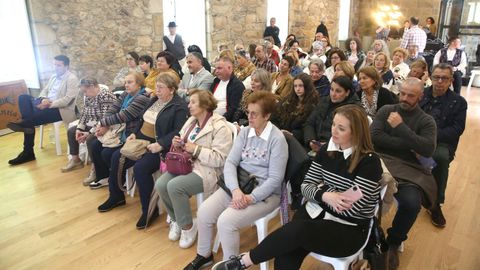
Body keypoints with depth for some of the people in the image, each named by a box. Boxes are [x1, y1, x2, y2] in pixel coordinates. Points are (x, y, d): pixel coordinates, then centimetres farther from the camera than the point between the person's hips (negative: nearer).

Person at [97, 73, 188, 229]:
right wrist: (135, 133, 7)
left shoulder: (179, 107, -12)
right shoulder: (155, 100, 14)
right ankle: (116, 196, 19)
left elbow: (178, 132, -21)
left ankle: (149, 209, -10)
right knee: (117, 157, -2)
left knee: (140, 168, -29)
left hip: (158, 147, -9)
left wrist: (160, 144, -28)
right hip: (141, 140, 9)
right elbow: (143, 120, 22)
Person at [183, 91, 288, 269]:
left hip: (265, 193, -6)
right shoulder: (244, 132, 4)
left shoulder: (277, 139, -14)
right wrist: (236, 189, -22)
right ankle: (204, 255, 17)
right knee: (204, 212, -10)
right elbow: (230, 163, -5)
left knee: (226, 221, -25)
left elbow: (275, 179, -16)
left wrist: (250, 198, -24)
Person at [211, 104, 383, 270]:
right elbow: (306, 186, 2)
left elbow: (350, 209, -16)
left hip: (349, 229, -4)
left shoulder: (369, 162, -14)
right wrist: (325, 195, -19)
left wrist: (321, 190, -9)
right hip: (317, 212, 5)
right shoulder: (327, 150, 3)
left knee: (296, 230, -33)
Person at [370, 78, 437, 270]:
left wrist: (400, 127, -9)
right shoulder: (386, 110, 13)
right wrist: (409, 145, -5)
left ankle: (393, 242, 3)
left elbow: (428, 150, -8)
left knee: (411, 203, -30)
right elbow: (374, 136, -3)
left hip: (408, 170, 0)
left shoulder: (426, 121, 10)